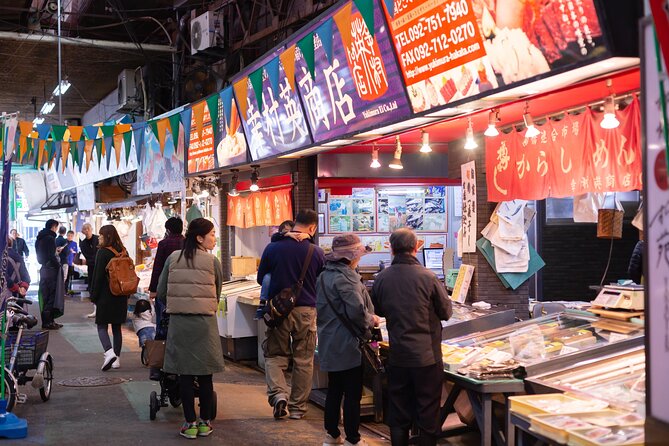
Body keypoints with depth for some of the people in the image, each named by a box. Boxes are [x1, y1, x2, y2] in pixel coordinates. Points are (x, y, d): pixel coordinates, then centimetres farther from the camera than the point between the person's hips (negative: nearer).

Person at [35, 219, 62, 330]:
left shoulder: (39, 238, 15)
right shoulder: (50, 238, -14)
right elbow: (51, 256, -20)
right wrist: (58, 265, -8)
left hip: (43, 269, 10)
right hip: (50, 270, -9)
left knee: (45, 295, 12)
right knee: (50, 296, -5)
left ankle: (49, 320, 18)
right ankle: (47, 322, -3)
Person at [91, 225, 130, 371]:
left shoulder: (103, 252, -11)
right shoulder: (123, 252, 7)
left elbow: (98, 276, -12)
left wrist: (94, 296, -4)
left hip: (106, 295, -6)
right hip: (121, 297, 6)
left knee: (102, 326, 0)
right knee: (117, 327, 11)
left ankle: (109, 352, -21)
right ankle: (117, 358, 12)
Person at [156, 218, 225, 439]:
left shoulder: (173, 258, 3)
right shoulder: (213, 261, -3)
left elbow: (161, 294, 6)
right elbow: (217, 295, 5)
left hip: (179, 322, 2)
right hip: (204, 322, -2)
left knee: (185, 374, 7)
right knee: (205, 375, 9)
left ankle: (190, 423, 10)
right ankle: (205, 422, 17)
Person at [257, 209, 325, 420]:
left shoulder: (273, 248, -4)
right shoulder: (316, 253, -6)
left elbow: (261, 279, 6)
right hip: (306, 311, 0)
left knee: (275, 355, 12)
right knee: (303, 361, 10)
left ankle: (278, 393, -11)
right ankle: (298, 407, 16)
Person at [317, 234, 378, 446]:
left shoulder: (324, 276, 9)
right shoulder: (344, 277, -19)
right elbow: (357, 310, -28)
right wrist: (371, 320, -9)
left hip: (329, 344, 9)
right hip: (347, 345, -9)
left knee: (334, 389, 17)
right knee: (352, 393, 2)